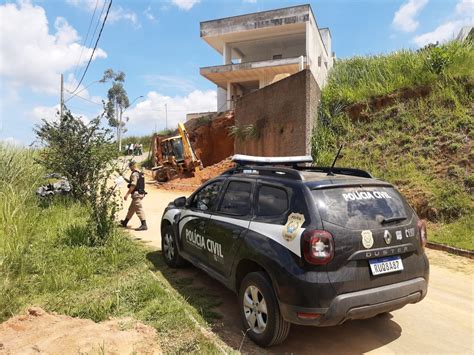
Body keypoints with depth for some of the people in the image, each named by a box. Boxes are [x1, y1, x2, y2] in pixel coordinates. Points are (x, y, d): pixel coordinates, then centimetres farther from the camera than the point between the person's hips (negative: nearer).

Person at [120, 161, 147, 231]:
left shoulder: (134, 174, -14)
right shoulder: (140, 173, 15)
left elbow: (133, 185, -21)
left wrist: (127, 194, -18)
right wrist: (126, 180, 24)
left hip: (136, 194, -10)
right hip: (140, 193, 10)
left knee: (139, 209, -10)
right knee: (131, 209, 20)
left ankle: (144, 225, -12)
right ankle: (125, 222, 34)